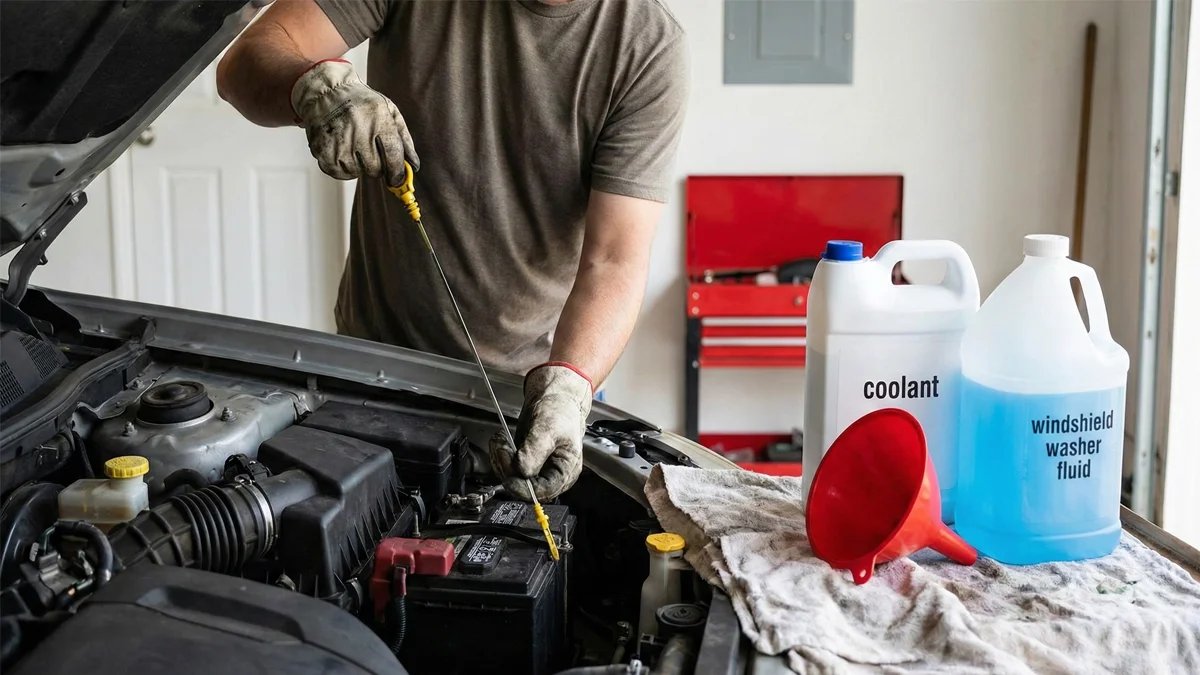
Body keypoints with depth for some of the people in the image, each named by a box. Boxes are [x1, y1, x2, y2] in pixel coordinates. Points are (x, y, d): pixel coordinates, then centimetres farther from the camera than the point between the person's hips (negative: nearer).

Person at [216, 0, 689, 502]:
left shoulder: (650, 47, -17)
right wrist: (318, 87, -39)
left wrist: (563, 389, -39)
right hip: (374, 350, 1)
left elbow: (615, 259, -22)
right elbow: (246, 63, -15)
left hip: (536, 371, -1)